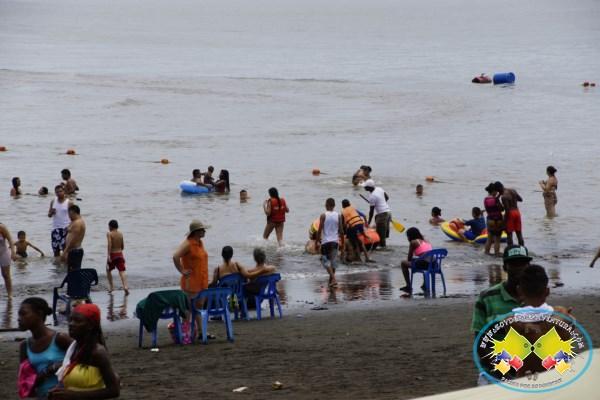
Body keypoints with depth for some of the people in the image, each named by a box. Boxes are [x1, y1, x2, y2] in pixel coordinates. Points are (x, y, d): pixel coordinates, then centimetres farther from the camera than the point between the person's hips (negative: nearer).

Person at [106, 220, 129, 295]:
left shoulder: (109, 234, -8)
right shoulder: (120, 234, 8)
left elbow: (109, 244, -22)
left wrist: (108, 255, -26)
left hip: (112, 255, -3)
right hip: (120, 254, 3)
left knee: (108, 270, 20)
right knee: (122, 271, -7)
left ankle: (111, 287, 22)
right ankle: (125, 286, -26)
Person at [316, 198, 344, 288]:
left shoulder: (323, 216, -7)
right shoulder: (338, 216, 2)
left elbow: (320, 229, -8)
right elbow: (341, 231, 3)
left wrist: (317, 241, 0)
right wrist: (342, 242, 13)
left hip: (326, 241, -3)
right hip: (335, 240, 3)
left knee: (325, 260, 1)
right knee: (333, 260, 13)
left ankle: (333, 278, -17)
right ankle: (331, 280, 20)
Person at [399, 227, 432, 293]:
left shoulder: (413, 242, 4)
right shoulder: (426, 241, 23)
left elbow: (409, 258, 5)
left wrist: (408, 260, 27)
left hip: (423, 264, -7)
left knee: (403, 263, 12)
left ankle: (408, 286, 10)